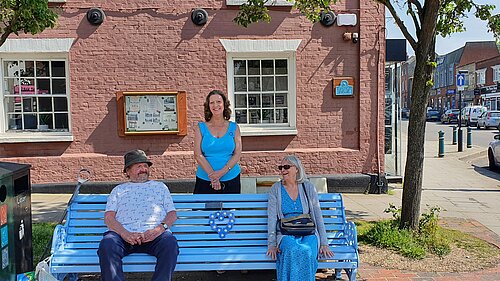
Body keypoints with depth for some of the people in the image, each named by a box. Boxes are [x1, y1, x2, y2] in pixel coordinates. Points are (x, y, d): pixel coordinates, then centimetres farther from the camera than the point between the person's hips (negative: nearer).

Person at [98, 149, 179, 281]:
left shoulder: (160, 186, 30)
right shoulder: (119, 190, 28)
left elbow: (172, 214, 18)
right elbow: (109, 217, 13)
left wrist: (160, 228, -7)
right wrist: (125, 234, -9)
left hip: (153, 234, 0)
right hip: (124, 233, 0)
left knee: (170, 242, -34)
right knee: (107, 244, -34)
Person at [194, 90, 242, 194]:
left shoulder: (234, 128, 4)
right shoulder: (201, 128, 2)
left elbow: (237, 154, -2)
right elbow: (198, 155, -5)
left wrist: (222, 171, -16)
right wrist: (212, 174, -17)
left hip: (231, 179, 1)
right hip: (205, 180, -1)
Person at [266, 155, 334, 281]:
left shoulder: (308, 187, 8)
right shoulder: (276, 189, 8)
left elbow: (318, 215, 6)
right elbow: (272, 218, 2)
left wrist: (324, 243, -2)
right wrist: (271, 244, -9)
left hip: (308, 233, 0)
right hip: (286, 234, 0)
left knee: (307, 251, -34)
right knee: (292, 250, -35)